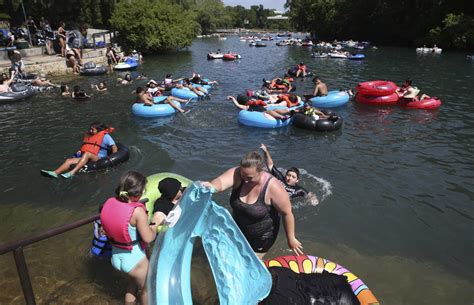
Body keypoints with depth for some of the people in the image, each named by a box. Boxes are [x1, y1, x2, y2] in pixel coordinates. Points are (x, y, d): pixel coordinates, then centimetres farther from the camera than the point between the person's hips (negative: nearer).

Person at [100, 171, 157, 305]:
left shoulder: (109, 203, -9)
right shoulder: (137, 211, -28)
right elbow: (148, 238, -23)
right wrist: (154, 227, -3)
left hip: (115, 256, 6)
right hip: (134, 259, -6)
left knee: (134, 281, 34)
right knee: (145, 289, 22)